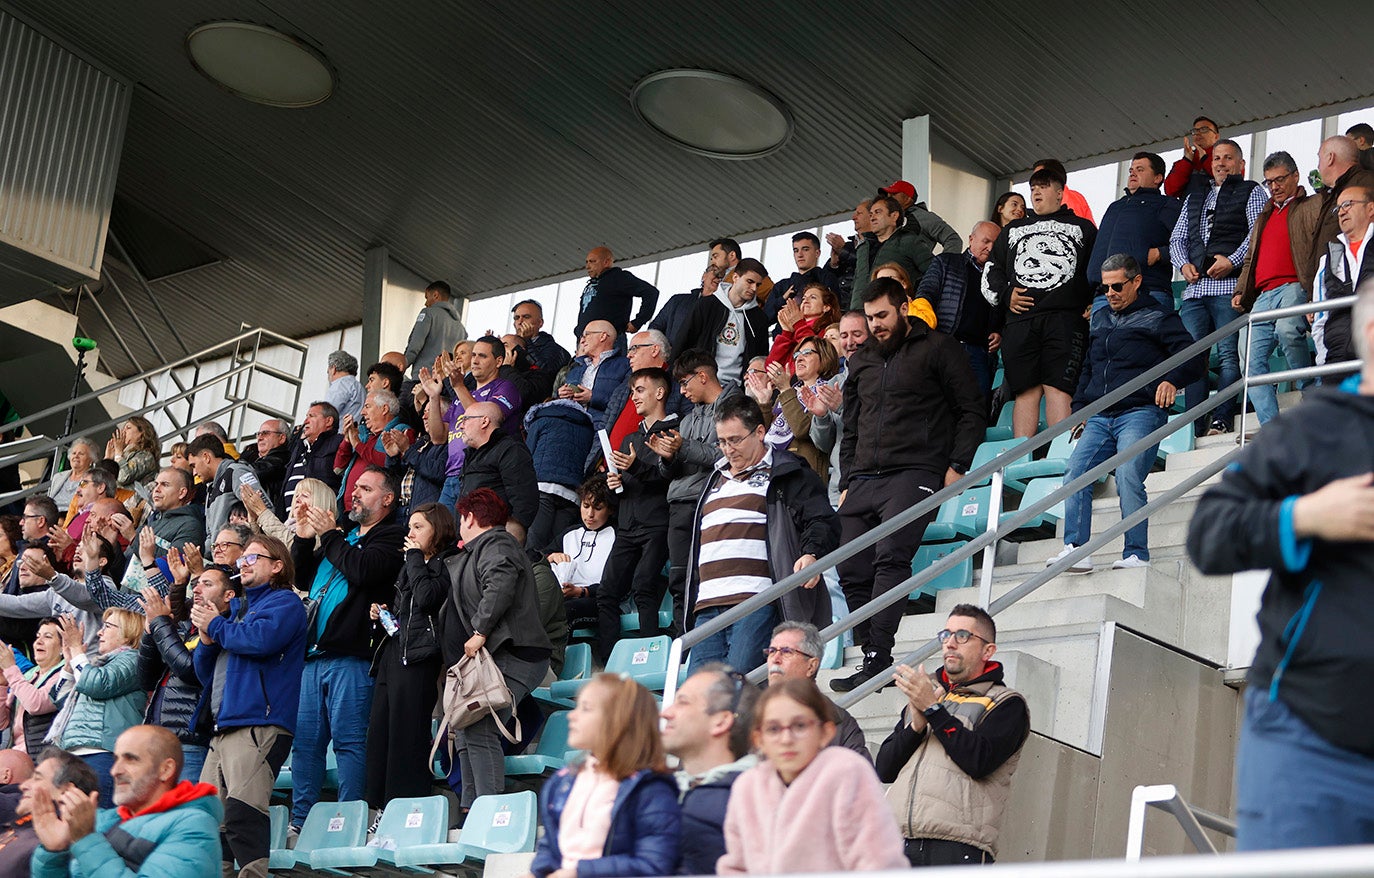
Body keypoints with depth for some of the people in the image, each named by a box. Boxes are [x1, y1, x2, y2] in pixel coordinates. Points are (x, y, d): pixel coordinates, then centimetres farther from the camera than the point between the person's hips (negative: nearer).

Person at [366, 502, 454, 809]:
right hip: (391, 654, 9)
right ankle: (384, 810, 10)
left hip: (416, 657, -9)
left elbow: (426, 597, -21)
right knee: (379, 734, 6)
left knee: (407, 736, -9)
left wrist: (415, 557, -8)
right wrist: (382, 611, 12)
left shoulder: (446, 564, -4)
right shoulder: (413, 565, 23)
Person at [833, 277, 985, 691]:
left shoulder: (938, 348, 5)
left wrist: (957, 466, -8)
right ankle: (872, 658, 2)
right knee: (851, 571, -4)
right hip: (863, 481, 7)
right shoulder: (861, 361, 23)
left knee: (891, 557, -24)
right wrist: (847, 483, 17)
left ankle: (878, 661, -26)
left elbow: (973, 410, 2)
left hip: (916, 474, -7)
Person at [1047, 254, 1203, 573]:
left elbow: (1192, 357, 1)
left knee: (1128, 477, -21)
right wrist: (1079, 408, 21)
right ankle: (1076, 549, -18)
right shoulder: (1100, 320, 26)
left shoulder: (1157, 317, 8)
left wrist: (1172, 380, -19)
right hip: (1099, 417, 6)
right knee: (1075, 473, -14)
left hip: (1140, 412, -6)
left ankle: (1137, 553, -17)